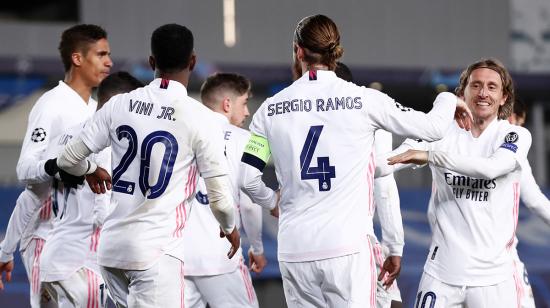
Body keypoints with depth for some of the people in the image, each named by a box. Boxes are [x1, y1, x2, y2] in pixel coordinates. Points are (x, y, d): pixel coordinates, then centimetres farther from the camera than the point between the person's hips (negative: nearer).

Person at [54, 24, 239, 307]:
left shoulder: (119, 105, 4)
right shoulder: (199, 117, -8)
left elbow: (67, 160, 10)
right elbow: (219, 197, -5)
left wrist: (92, 171, 33)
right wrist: (230, 228, 17)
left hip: (111, 247, 5)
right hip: (157, 252, -5)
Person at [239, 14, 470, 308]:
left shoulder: (271, 108, 5)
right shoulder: (363, 100, -2)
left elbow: (247, 178, 5)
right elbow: (432, 128, 5)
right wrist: (448, 100, 27)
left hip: (294, 251, 3)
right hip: (346, 247, -3)